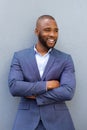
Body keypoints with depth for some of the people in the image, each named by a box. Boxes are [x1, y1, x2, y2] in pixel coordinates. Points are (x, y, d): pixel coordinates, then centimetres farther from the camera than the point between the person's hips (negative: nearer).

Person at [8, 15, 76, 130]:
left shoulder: (66, 59, 1)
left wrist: (35, 95, -11)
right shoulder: (19, 56, 2)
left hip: (58, 119, 0)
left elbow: (68, 92, -10)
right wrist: (46, 85, -14)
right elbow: (13, 86, -10)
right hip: (27, 118, 0)